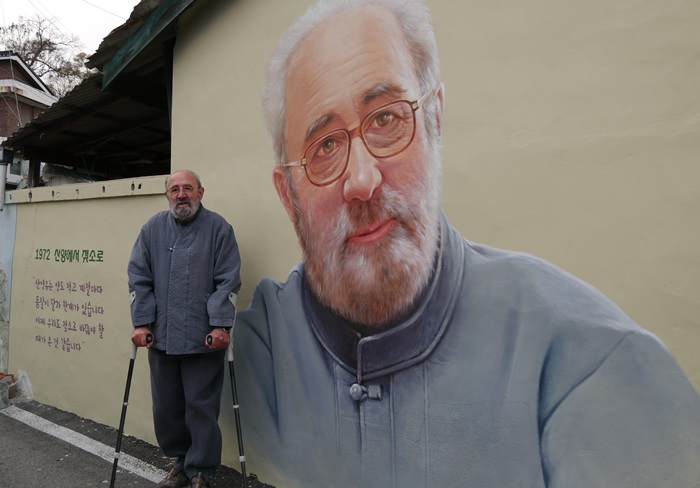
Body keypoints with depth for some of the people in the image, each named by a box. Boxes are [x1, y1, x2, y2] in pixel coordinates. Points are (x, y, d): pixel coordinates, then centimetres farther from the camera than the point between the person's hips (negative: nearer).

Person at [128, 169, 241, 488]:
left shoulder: (219, 228, -2)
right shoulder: (153, 229, 9)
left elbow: (228, 282, -6)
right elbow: (139, 278, 8)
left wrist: (221, 325, -12)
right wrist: (141, 323, 2)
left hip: (203, 339, -4)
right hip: (161, 337, 4)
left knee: (201, 407, 3)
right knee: (166, 407, 14)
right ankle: (181, 461, 35)